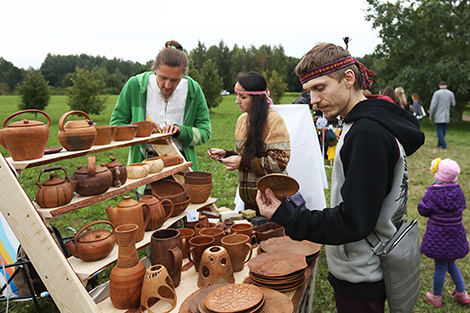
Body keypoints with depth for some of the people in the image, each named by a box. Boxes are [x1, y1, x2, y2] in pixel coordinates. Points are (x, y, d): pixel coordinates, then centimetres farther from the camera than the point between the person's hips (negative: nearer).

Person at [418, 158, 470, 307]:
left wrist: (426, 197, 4)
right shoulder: (457, 191, -5)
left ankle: (436, 297, 23)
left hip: (438, 236, -5)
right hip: (455, 234, 5)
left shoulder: (433, 192, -19)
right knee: (450, 263, 25)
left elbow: (423, 210, -12)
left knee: (440, 266, 6)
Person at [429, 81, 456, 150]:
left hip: (438, 115, -4)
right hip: (446, 115, 4)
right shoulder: (450, 93, 2)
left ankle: (444, 145, -8)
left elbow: (433, 105, -14)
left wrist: (431, 115, -5)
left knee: (439, 131, 0)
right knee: (443, 131, 15)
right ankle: (439, 144, 24)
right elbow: (453, 104, 12)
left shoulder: (437, 93, -10)